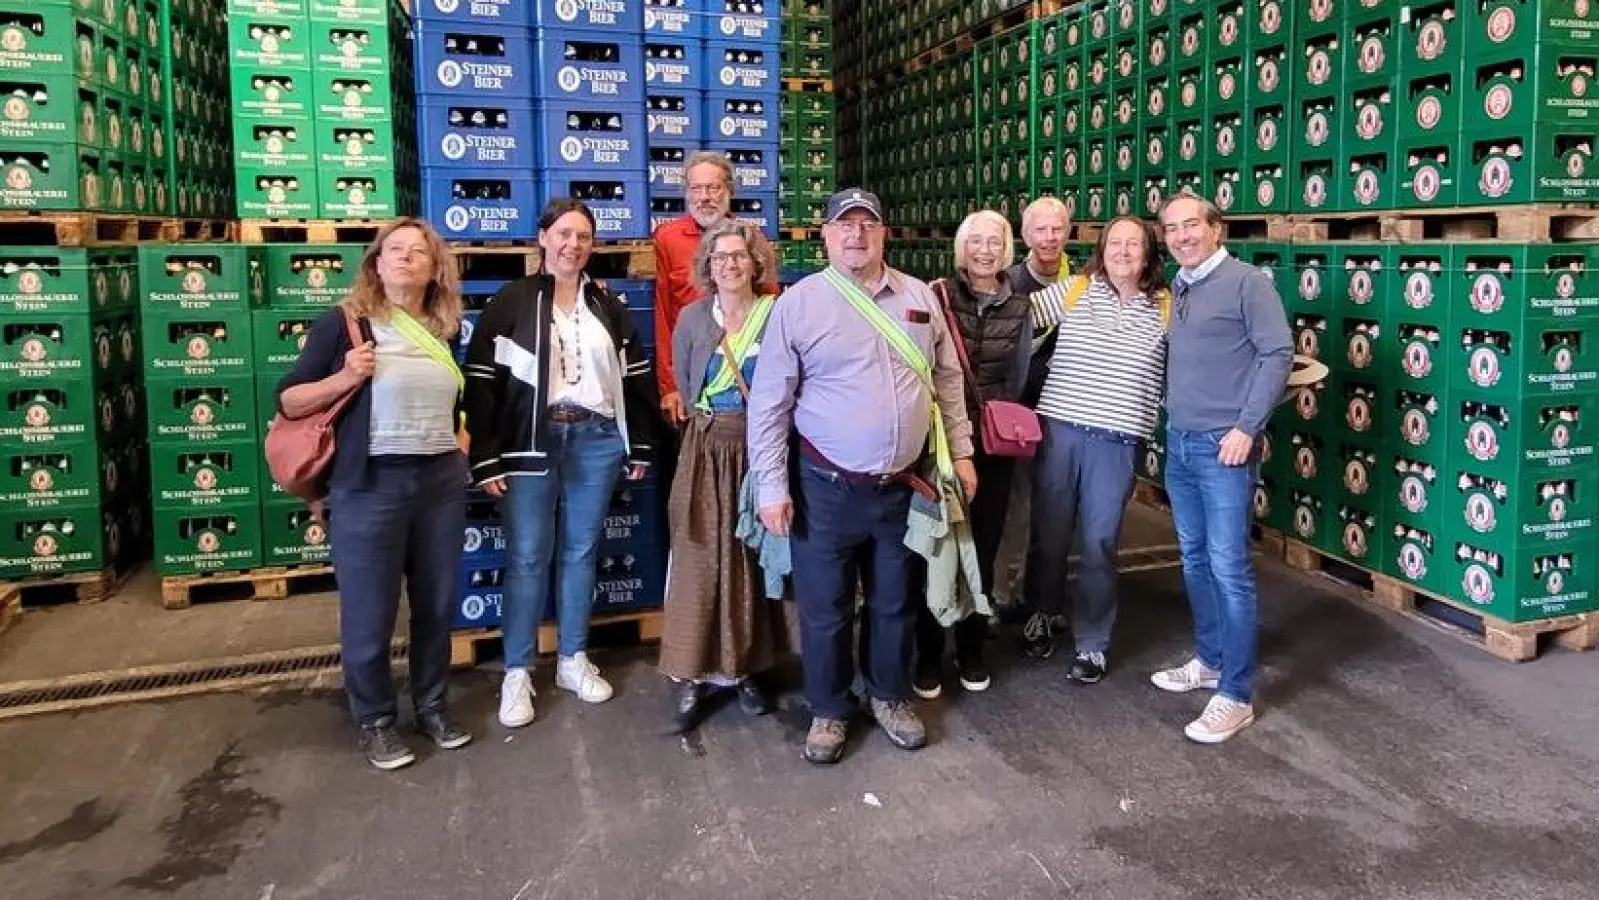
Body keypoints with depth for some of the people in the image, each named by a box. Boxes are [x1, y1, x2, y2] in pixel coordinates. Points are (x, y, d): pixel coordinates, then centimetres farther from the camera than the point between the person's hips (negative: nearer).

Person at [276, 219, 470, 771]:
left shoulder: (443, 331, 11)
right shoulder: (344, 323, -5)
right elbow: (287, 401, -5)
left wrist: (460, 445, 12)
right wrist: (344, 378, -18)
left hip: (442, 480, 5)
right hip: (370, 484, -5)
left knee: (437, 604, 13)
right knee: (370, 612, 5)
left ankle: (432, 706, 31)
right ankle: (375, 721, 23)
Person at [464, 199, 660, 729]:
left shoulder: (608, 306, 12)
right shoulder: (510, 303, 0)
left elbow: (636, 379, 13)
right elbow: (481, 383, -5)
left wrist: (641, 448, 8)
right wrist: (487, 459, -11)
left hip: (596, 440, 3)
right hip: (532, 440, -3)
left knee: (580, 551, 10)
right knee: (528, 557, 0)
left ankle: (573, 660, 22)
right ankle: (516, 673, 9)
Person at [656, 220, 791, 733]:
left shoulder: (777, 314, -1)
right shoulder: (693, 318, 3)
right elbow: (684, 386, 11)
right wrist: (713, 423, 9)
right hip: (706, 452, 0)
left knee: (751, 559, 8)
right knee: (699, 560, 0)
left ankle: (743, 667, 20)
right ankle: (689, 676, 7)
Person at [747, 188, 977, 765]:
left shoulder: (919, 298, 5)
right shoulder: (798, 303, -7)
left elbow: (947, 381, 13)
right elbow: (769, 403, -7)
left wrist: (961, 453, 10)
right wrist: (772, 486, -10)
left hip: (903, 486, 4)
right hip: (827, 488, -3)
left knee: (895, 602, 17)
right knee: (824, 607, 8)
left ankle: (890, 697, 37)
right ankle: (828, 710, 27)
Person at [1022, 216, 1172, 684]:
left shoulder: (1165, 307, 3)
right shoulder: (1074, 291, 3)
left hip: (1117, 441, -1)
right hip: (1058, 429, 1)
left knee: (1099, 544, 5)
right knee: (1048, 533, 12)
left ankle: (1092, 644, 20)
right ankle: (1041, 617, 36)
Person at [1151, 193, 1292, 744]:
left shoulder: (1247, 282, -6)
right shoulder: (1175, 291, 14)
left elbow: (1278, 354, -12)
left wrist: (1247, 428, -16)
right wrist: (1173, 424, 8)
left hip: (1223, 447, -7)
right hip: (1178, 444, 7)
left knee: (1229, 568, -5)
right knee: (1195, 561, 15)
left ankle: (1236, 696, 2)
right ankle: (1209, 660, 30)